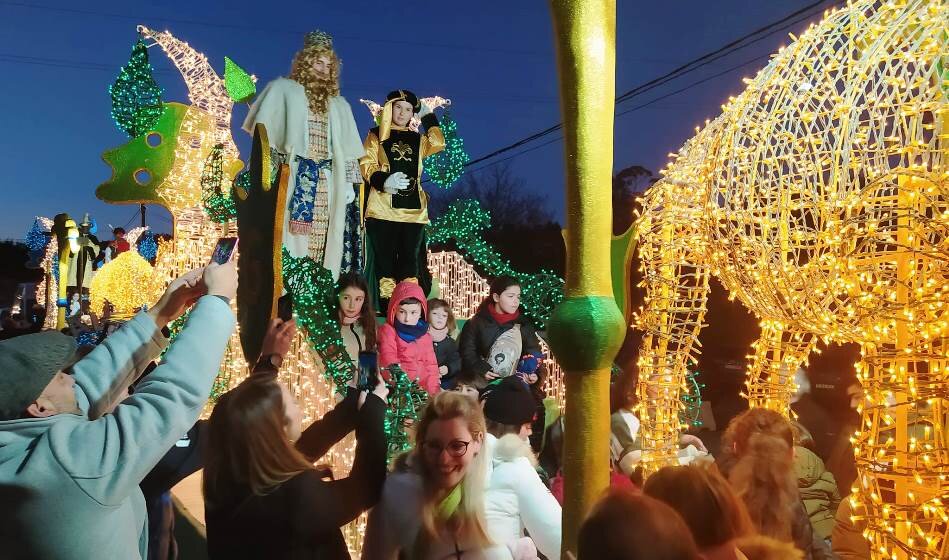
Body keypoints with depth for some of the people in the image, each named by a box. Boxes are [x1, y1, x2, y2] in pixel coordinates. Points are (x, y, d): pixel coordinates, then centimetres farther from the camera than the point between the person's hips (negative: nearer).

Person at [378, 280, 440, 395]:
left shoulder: (425, 335, 14)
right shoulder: (388, 331, 0)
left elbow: (431, 365, 12)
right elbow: (389, 363, -8)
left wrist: (434, 390, -2)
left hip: (423, 389, 4)